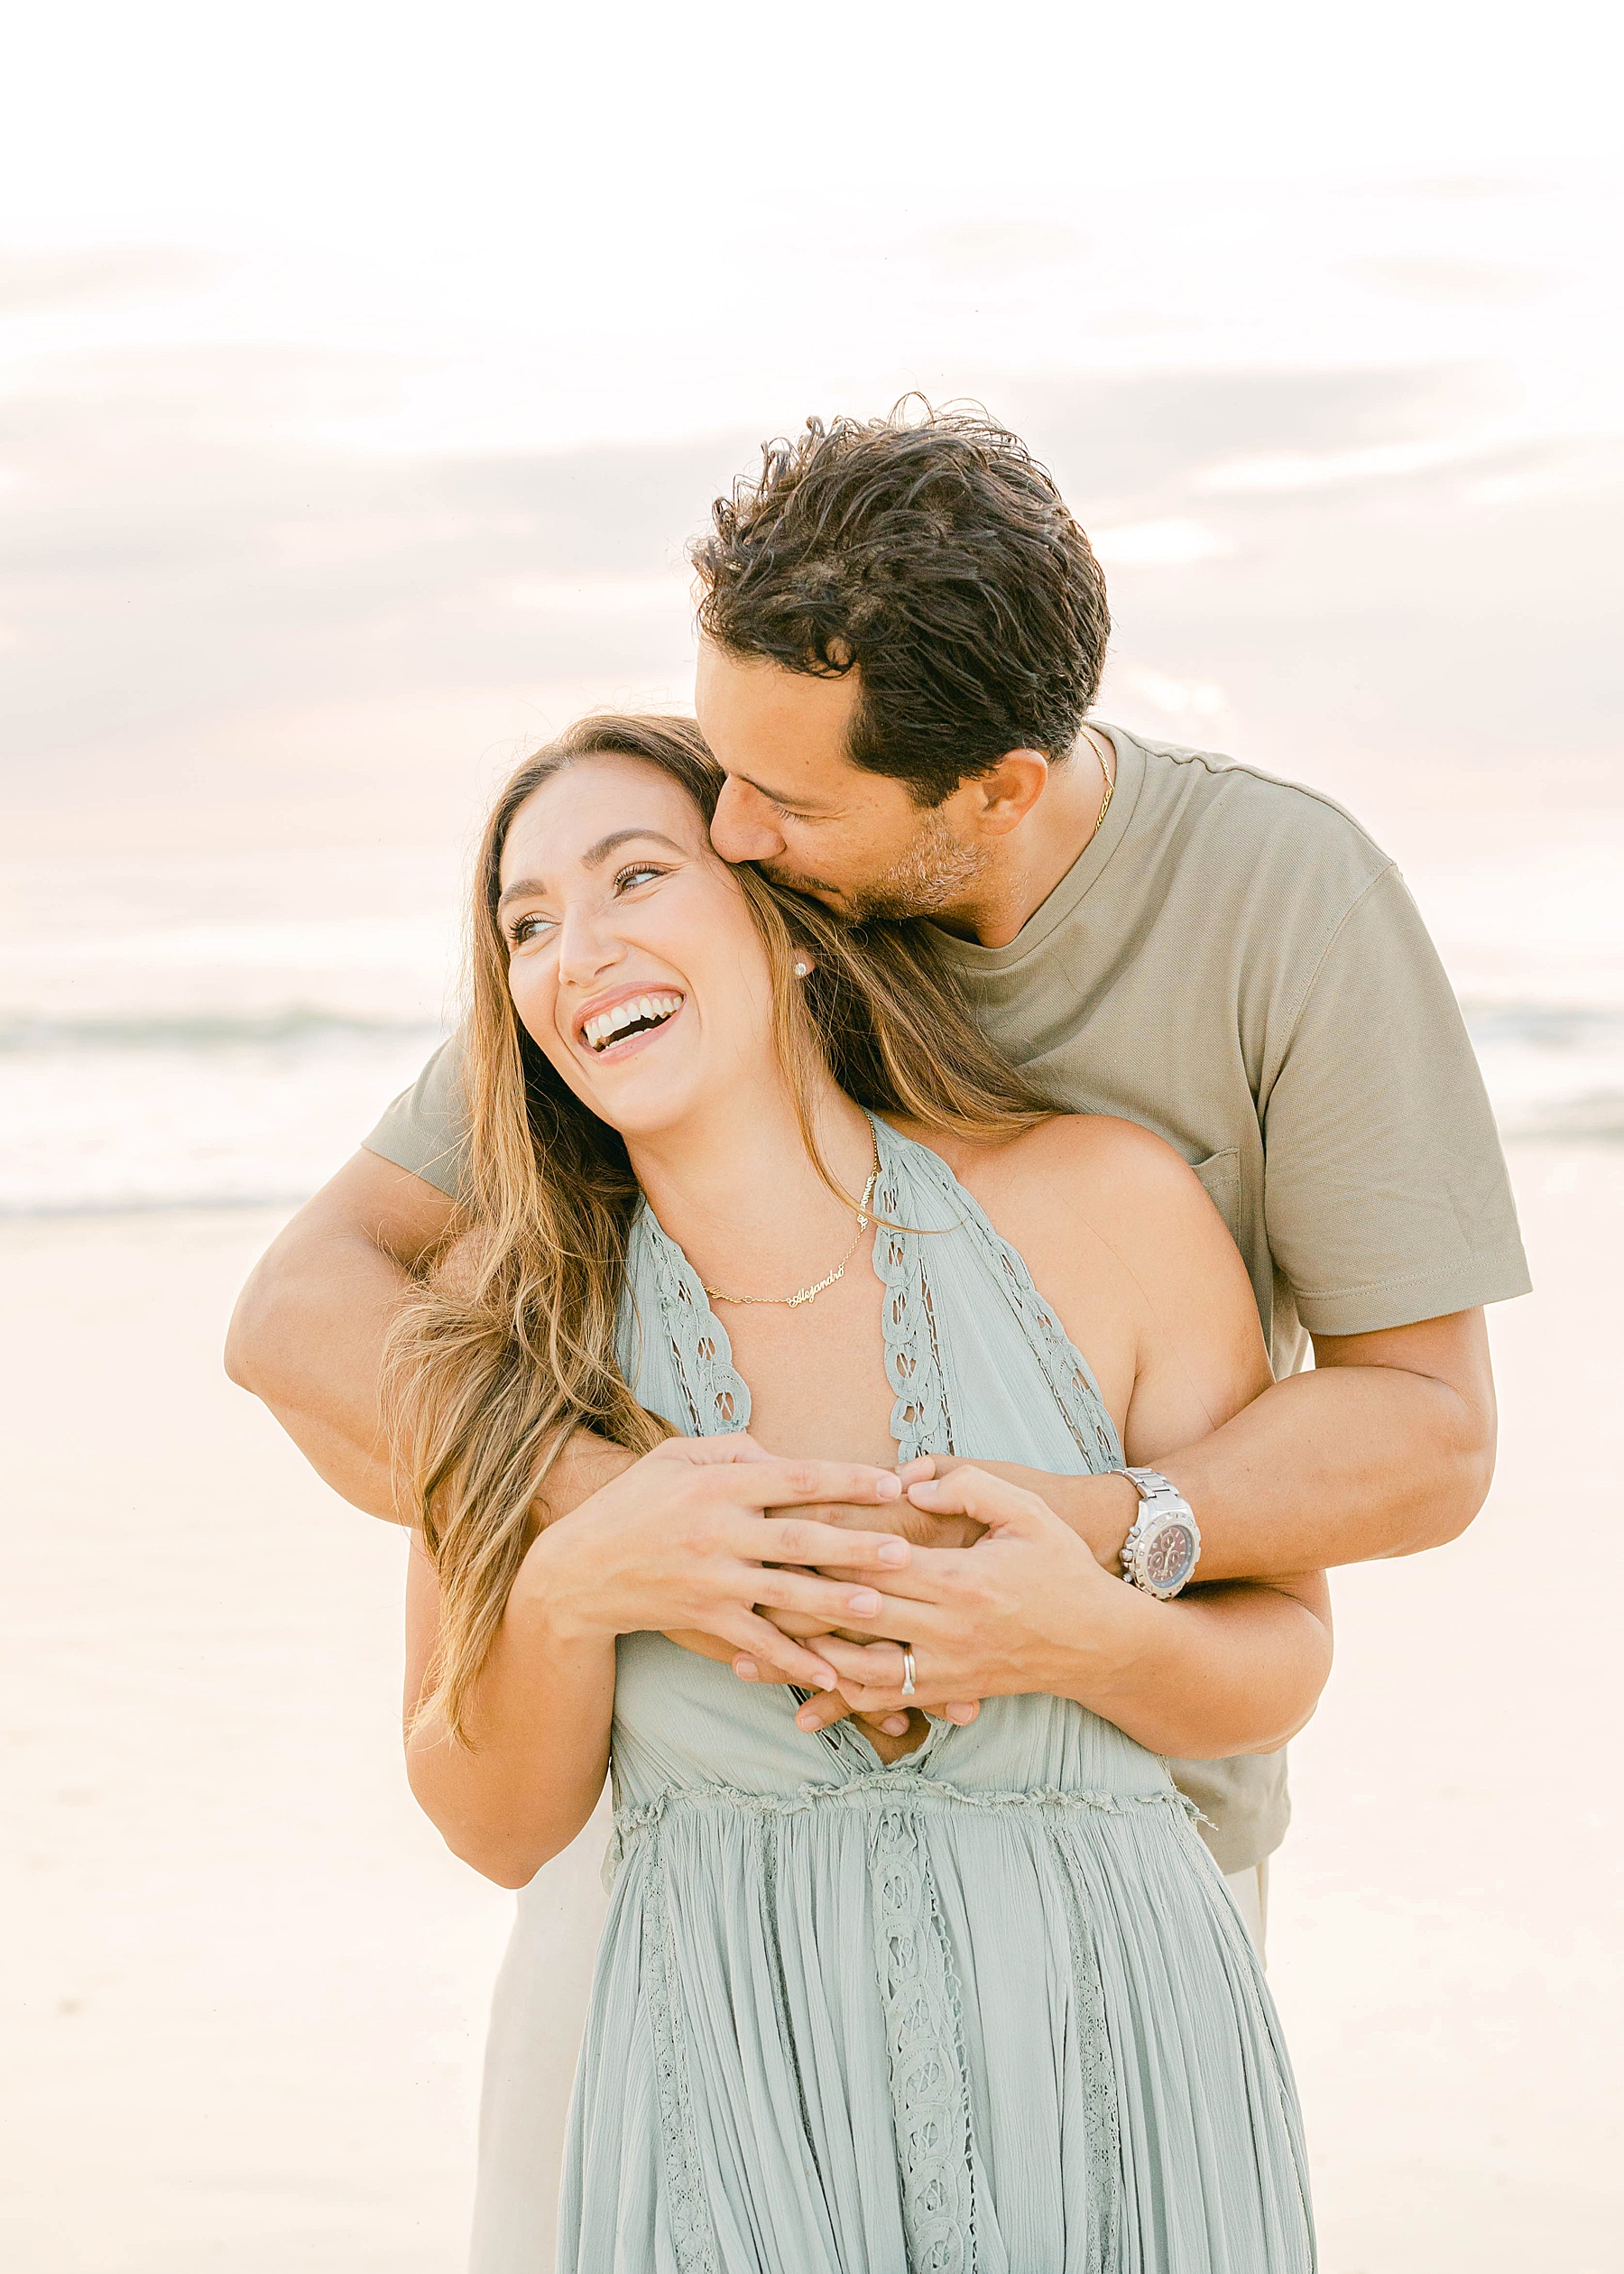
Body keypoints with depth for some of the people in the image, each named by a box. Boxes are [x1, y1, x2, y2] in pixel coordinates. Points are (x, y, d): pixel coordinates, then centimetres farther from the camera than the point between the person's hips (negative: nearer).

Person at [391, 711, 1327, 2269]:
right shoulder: (503, 1333, -2)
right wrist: (571, 1591, -17)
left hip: (1110, 2080, 0)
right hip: (732, 2118, 0)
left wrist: (1088, 1638, -18)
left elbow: (1283, 1661, 3)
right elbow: (498, 1829, 2)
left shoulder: (1101, 1207, -6)